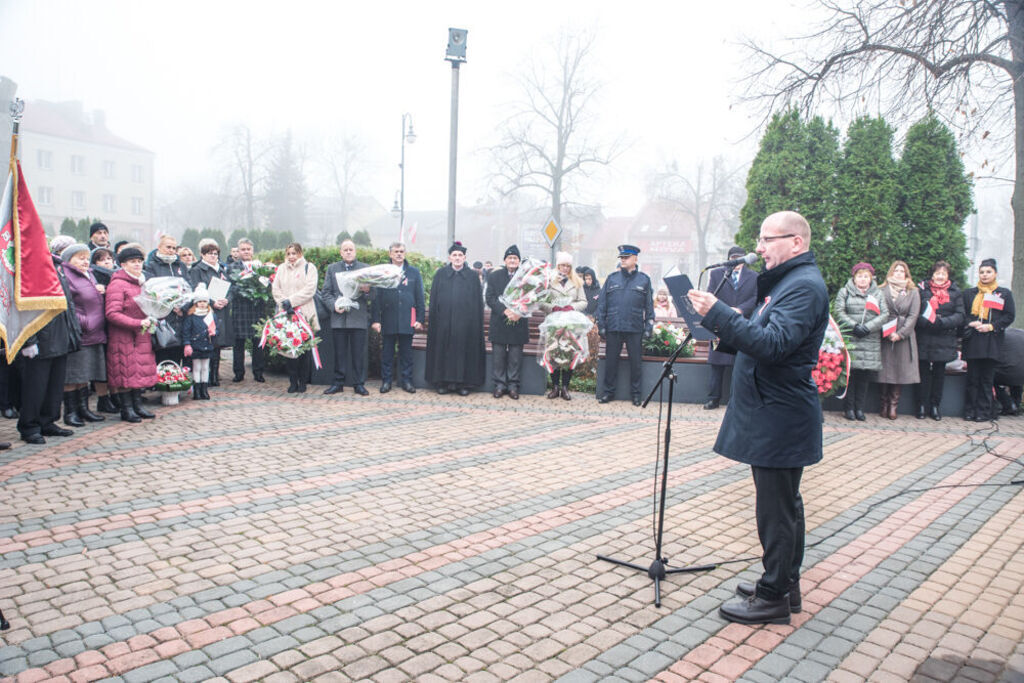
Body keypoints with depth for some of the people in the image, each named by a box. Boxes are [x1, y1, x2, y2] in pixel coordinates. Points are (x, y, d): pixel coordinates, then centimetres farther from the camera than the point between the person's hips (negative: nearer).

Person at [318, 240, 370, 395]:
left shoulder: (365, 268, 10)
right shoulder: (332, 268, 14)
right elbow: (325, 293, 9)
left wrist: (367, 289, -17)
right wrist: (334, 305, -9)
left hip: (358, 317, -1)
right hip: (338, 318, 1)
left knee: (359, 353, 0)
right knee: (339, 352, 5)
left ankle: (359, 384, 8)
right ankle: (338, 383, 15)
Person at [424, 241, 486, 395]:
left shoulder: (472, 275, 6)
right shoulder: (440, 274, 6)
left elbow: (478, 301, 5)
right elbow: (433, 299, 7)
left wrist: (476, 322, -1)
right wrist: (433, 319, 0)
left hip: (465, 321, 0)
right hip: (444, 320, 0)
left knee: (464, 351, 1)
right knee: (444, 351, 3)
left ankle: (462, 383, 9)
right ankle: (443, 382, 11)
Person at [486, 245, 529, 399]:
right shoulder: (494, 276, 7)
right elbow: (489, 298, -2)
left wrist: (519, 313, -14)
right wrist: (505, 311, -15)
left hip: (518, 324, 0)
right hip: (499, 323, 1)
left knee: (515, 357, 4)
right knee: (498, 356, 4)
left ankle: (513, 386, 13)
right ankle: (499, 385, 13)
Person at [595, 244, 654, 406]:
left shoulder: (644, 280, 7)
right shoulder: (612, 278, 9)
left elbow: (649, 306, 8)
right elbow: (601, 303, 8)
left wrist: (648, 328, 1)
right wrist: (601, 326, 1)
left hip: (635, 329, -1)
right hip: (613, 328, 1)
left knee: (635, 362, 5)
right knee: (611, 361, 7)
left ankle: (635, 393, 18)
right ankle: (608, 391, 19)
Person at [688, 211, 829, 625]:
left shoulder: (804, 286, -16)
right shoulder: (786, 281, 17)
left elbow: (773, 344, -28)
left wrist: (718, 314, -30)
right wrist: (724, 327, 7)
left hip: (780, 417, -11)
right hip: (772, 413, 11)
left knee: (775, 509, -3)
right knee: (784, 503, 18)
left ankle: (773, 598, 8)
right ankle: (785, 583, 31)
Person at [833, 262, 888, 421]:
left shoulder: (878, 294, 17)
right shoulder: (845, 292, 11)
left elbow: (885, 314, 6)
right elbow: (839, 311, -1)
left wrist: (868, 327, -9)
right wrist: (854, 326, -14)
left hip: (871, 341, 2)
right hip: (850, 340, -2)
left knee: (865, 375, 1)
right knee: (850, 373, -5)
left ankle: (859, 408, 9)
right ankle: (848, 408, 3)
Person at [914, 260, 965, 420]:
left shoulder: (955, 293, 6)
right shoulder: (922, 289, 2)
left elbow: (960, 316, -1)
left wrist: (942, 322, -17)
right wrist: (927, 322, -20)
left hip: (944, 341, 1)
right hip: (924, 339, -1)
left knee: (939, 373, 8)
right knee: (924, 372, 2)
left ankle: (935, 406, 17)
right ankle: (922, 406, 10)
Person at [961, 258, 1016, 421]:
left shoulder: (1004, 293, 10)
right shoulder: (969, 293, 15)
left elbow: (1009, 316, 4)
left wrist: (991, 326, -10)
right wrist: (970, 324, -9)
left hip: (992, 342, -1)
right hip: (972, 341, 1)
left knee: (987, 379, 0)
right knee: (972, 378, 1)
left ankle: (983, 412, 5)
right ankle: (970, 411, 6)